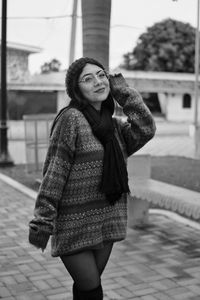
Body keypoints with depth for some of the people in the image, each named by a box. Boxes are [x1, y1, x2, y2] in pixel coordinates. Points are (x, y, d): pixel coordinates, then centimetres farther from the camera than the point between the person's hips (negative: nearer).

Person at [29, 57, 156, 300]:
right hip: (75, 227, -6)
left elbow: (145, 130, -6)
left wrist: (123, 92, -2)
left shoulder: (113, 125, 9)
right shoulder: (70, 118, -12)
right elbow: (53, 172, -15)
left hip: (107, 223, 6)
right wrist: (42, 222, -17)